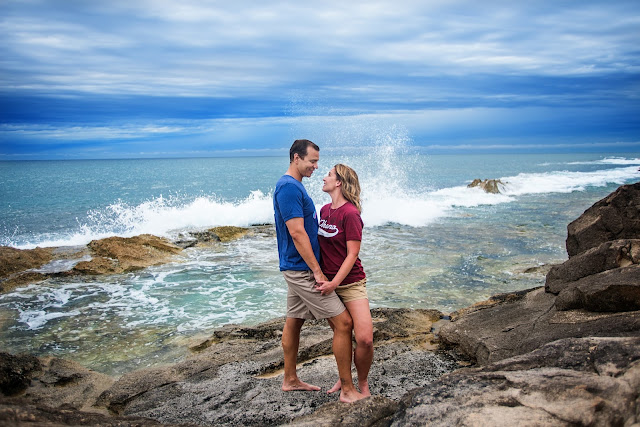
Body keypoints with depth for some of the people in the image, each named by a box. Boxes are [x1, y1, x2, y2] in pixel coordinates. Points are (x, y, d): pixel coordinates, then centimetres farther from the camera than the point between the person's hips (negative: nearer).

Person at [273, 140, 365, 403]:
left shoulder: (292, 185, 14)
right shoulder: (289, 187, -19)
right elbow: (297, 233, -24)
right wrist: (317, 272, -21)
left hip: (296, 269, 11)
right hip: (302, 269, -11)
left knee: (294, 321, 17)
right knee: (342, 322, -8)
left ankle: (290, 380, 30)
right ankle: (347, 390, -1)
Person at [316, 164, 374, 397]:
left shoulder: (350, 214, -15)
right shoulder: (324, 210, 8)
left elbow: (352, 254, -17)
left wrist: (335, 283, -22)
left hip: (351, 282, -6)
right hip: (327, 282, 6)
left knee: (365, 339, -13)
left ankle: (363, 384, 10)